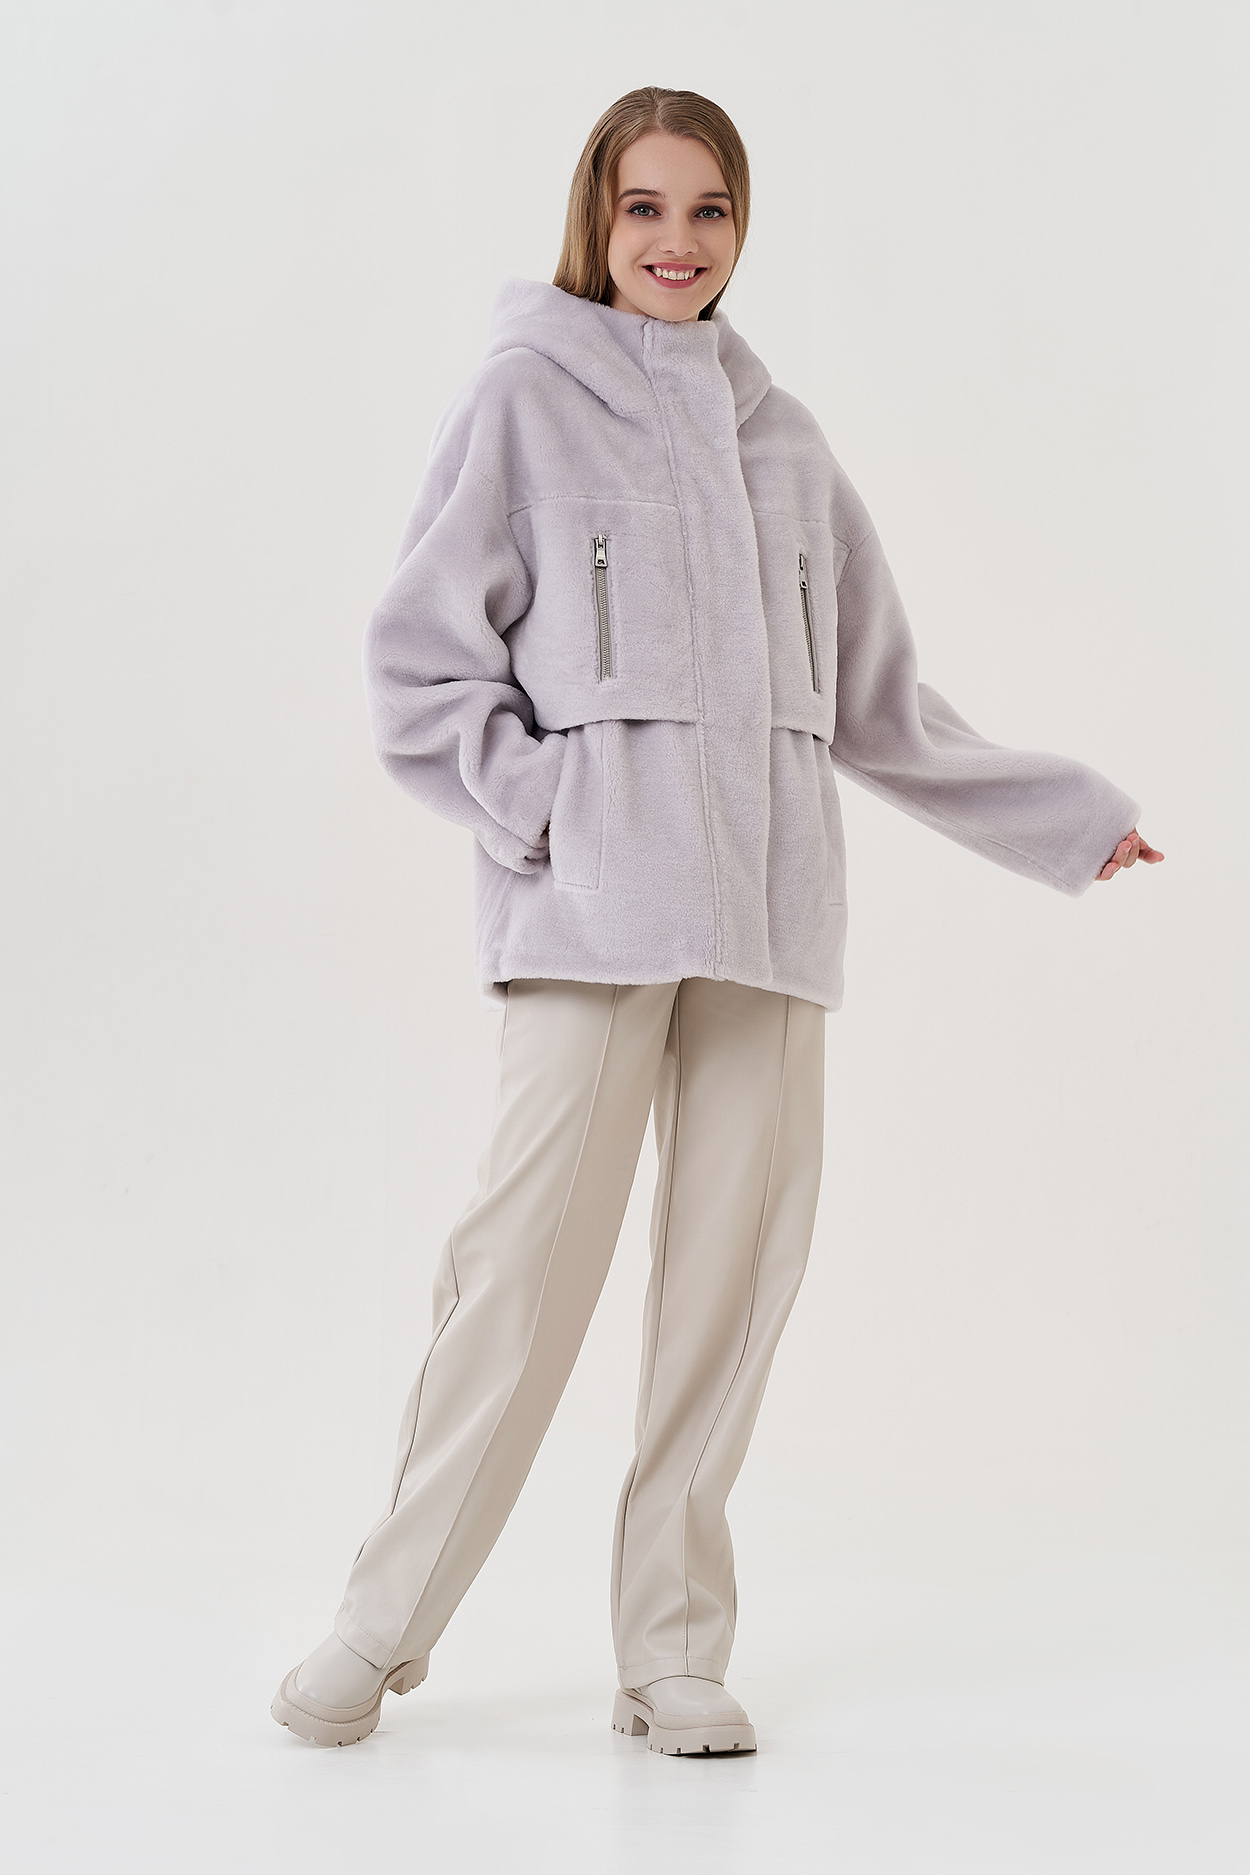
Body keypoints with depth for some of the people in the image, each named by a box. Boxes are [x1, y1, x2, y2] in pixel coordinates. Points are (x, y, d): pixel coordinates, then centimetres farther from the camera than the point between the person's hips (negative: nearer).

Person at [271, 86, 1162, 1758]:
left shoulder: (780, 436, 19)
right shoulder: (528, 395, 6)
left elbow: (876, 699, 24)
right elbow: (421, 660, 4)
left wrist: (1066, 813, 28)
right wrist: (539, 802, -10)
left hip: (768, 895, 4)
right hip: (592, 892, -4)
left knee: (740, 1252, 0)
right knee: (537, 1244, -10)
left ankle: (675, 1649, 10)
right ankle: (383, 1628, 4)